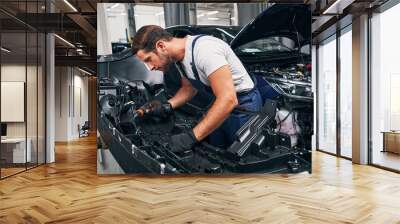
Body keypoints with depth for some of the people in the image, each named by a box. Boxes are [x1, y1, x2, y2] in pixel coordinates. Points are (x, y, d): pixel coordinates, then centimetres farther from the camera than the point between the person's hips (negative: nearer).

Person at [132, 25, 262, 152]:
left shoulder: (204, 49, -31)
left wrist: (191, 137, -35)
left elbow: (228, 100, -37)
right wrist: (166, 107, -4)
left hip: (244, 104, -8)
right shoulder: (180, 57, -3)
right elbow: (189, 88, 15)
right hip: (222, 104, 8)